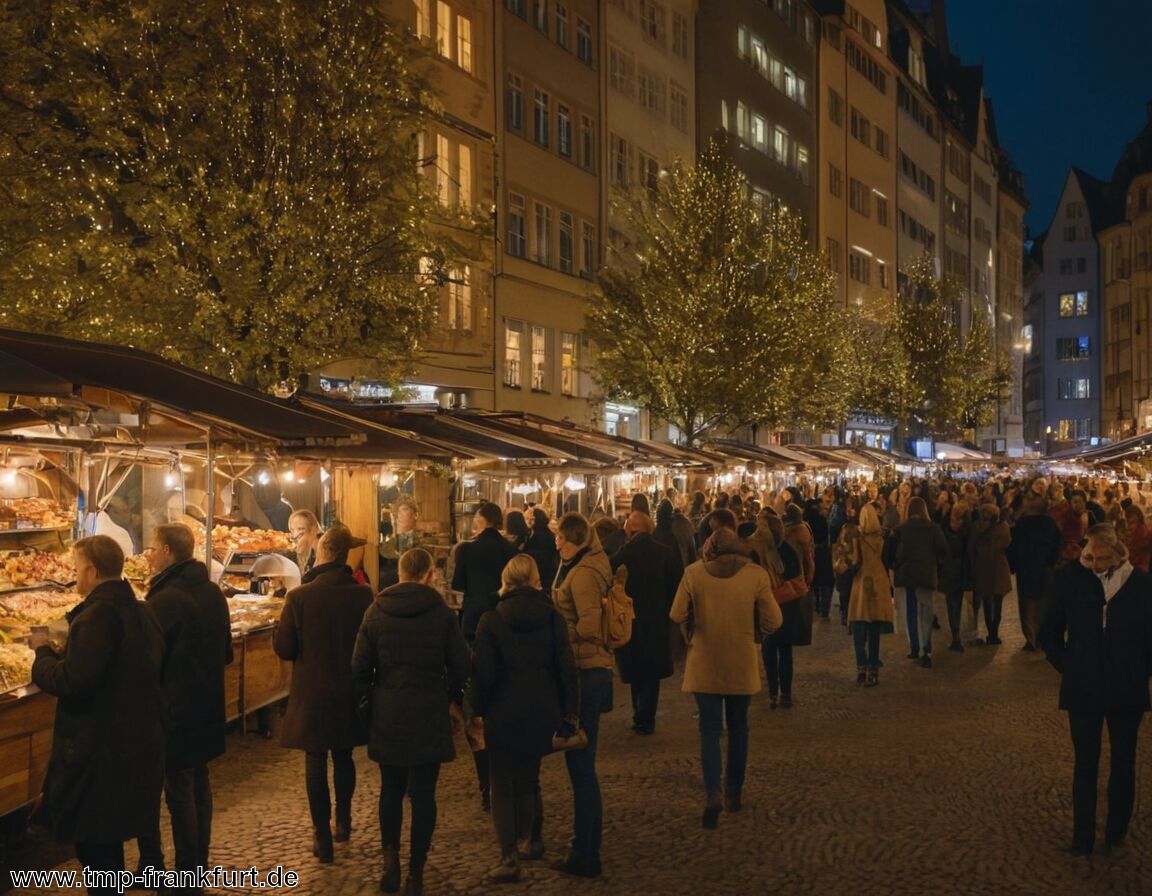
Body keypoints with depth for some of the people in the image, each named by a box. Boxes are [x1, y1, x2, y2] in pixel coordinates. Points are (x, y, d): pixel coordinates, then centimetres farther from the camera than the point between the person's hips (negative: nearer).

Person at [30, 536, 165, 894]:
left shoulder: (99, 613, -21)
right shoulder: (143, 611, 7)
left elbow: (70, 681, -26)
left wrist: (44, 652, -7)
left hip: (99, 749, -9)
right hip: (139, 741, 9)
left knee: (93, 841, 3)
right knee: (109, 840, 21)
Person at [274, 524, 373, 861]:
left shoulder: (299, 597, -16)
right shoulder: (363, 595, -10)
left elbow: (283, 648, -11)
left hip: (312, 693, -3)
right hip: (350, 692, 3)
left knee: (315, 764, 8)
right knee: (344, 758, 20)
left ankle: (322, 836, 11)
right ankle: (343, 822, 34)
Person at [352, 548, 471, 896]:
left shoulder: (375, 612, -1)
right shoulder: (441, 612, -6)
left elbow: (360, 667, 0)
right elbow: (461, 664, -2)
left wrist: (365, 701, 13)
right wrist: (455, 701, 13)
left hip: (387, 715, 2)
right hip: (429, 715, -2)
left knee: (391, 789, 18)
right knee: (423, 794, 4)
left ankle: (391, 863, 18)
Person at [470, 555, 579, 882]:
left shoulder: (491, 620, -9)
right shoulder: (552, 617, -2)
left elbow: (483, 673, -10)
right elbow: (567, 668, -2)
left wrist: (476, 709, 2)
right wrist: (569, 713, 6)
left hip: (503, 714, -3)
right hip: (541, 713, 3)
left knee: (503, 786, 4)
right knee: (529, 779, 21)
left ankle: (509, 857, -3)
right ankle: (533, 841, 32)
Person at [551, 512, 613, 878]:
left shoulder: (581, 573, -15)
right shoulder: (587, 566, 14)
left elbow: (588, 625, -24)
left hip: (584, 672, -10)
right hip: (592, 670, 10)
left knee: (580, 764, -3)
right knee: (582, 762, 19)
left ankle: (585, 855, 6)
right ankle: (589, 842, 31)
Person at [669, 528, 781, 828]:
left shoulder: (693, 573, -9)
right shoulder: (757, 575, -9)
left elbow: (677, 615, -7)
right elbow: (773, 621, -8)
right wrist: (752, 635, 11)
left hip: (704, 664, -1)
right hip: (742, 665, 1)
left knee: (710, 728, 5)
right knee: (738, 727, 17)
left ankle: (713, 792, -12)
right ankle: (735, 792, 27)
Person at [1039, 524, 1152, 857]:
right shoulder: (1071, 578, -7)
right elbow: (1049, 632, 4)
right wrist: (1066, 666, -1)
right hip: (1083, 689, 0)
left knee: (1123, 763, 12)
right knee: (1085, 764, 7)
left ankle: (1116, 833, 27)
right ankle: (1082, 839, 16)